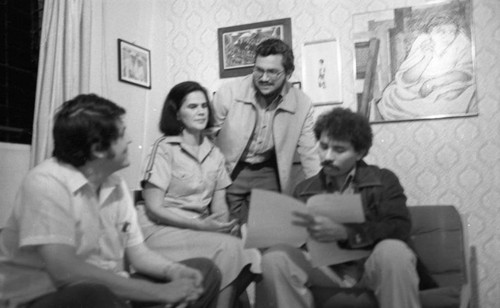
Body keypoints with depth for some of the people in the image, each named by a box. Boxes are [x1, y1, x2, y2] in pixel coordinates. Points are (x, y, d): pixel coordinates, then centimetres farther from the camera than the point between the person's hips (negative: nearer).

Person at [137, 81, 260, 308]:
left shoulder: (214, 154, 11)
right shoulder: (165, 148, -7)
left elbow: (219, 206, 8)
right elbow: (154, 208, -11)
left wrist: (223, 227, -14)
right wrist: (201, 225, -18)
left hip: (199, 229, 5)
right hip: (162, 229, -5)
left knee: (249, 256, -19)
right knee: (229, 248, -26)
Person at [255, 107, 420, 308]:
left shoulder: (383, 180, 6)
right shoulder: (303, 189, 14)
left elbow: (399, 228, -10)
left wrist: (343, 232, -23)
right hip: (324, 269, 2)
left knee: (393, 250, -34)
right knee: (275, 258, -25)